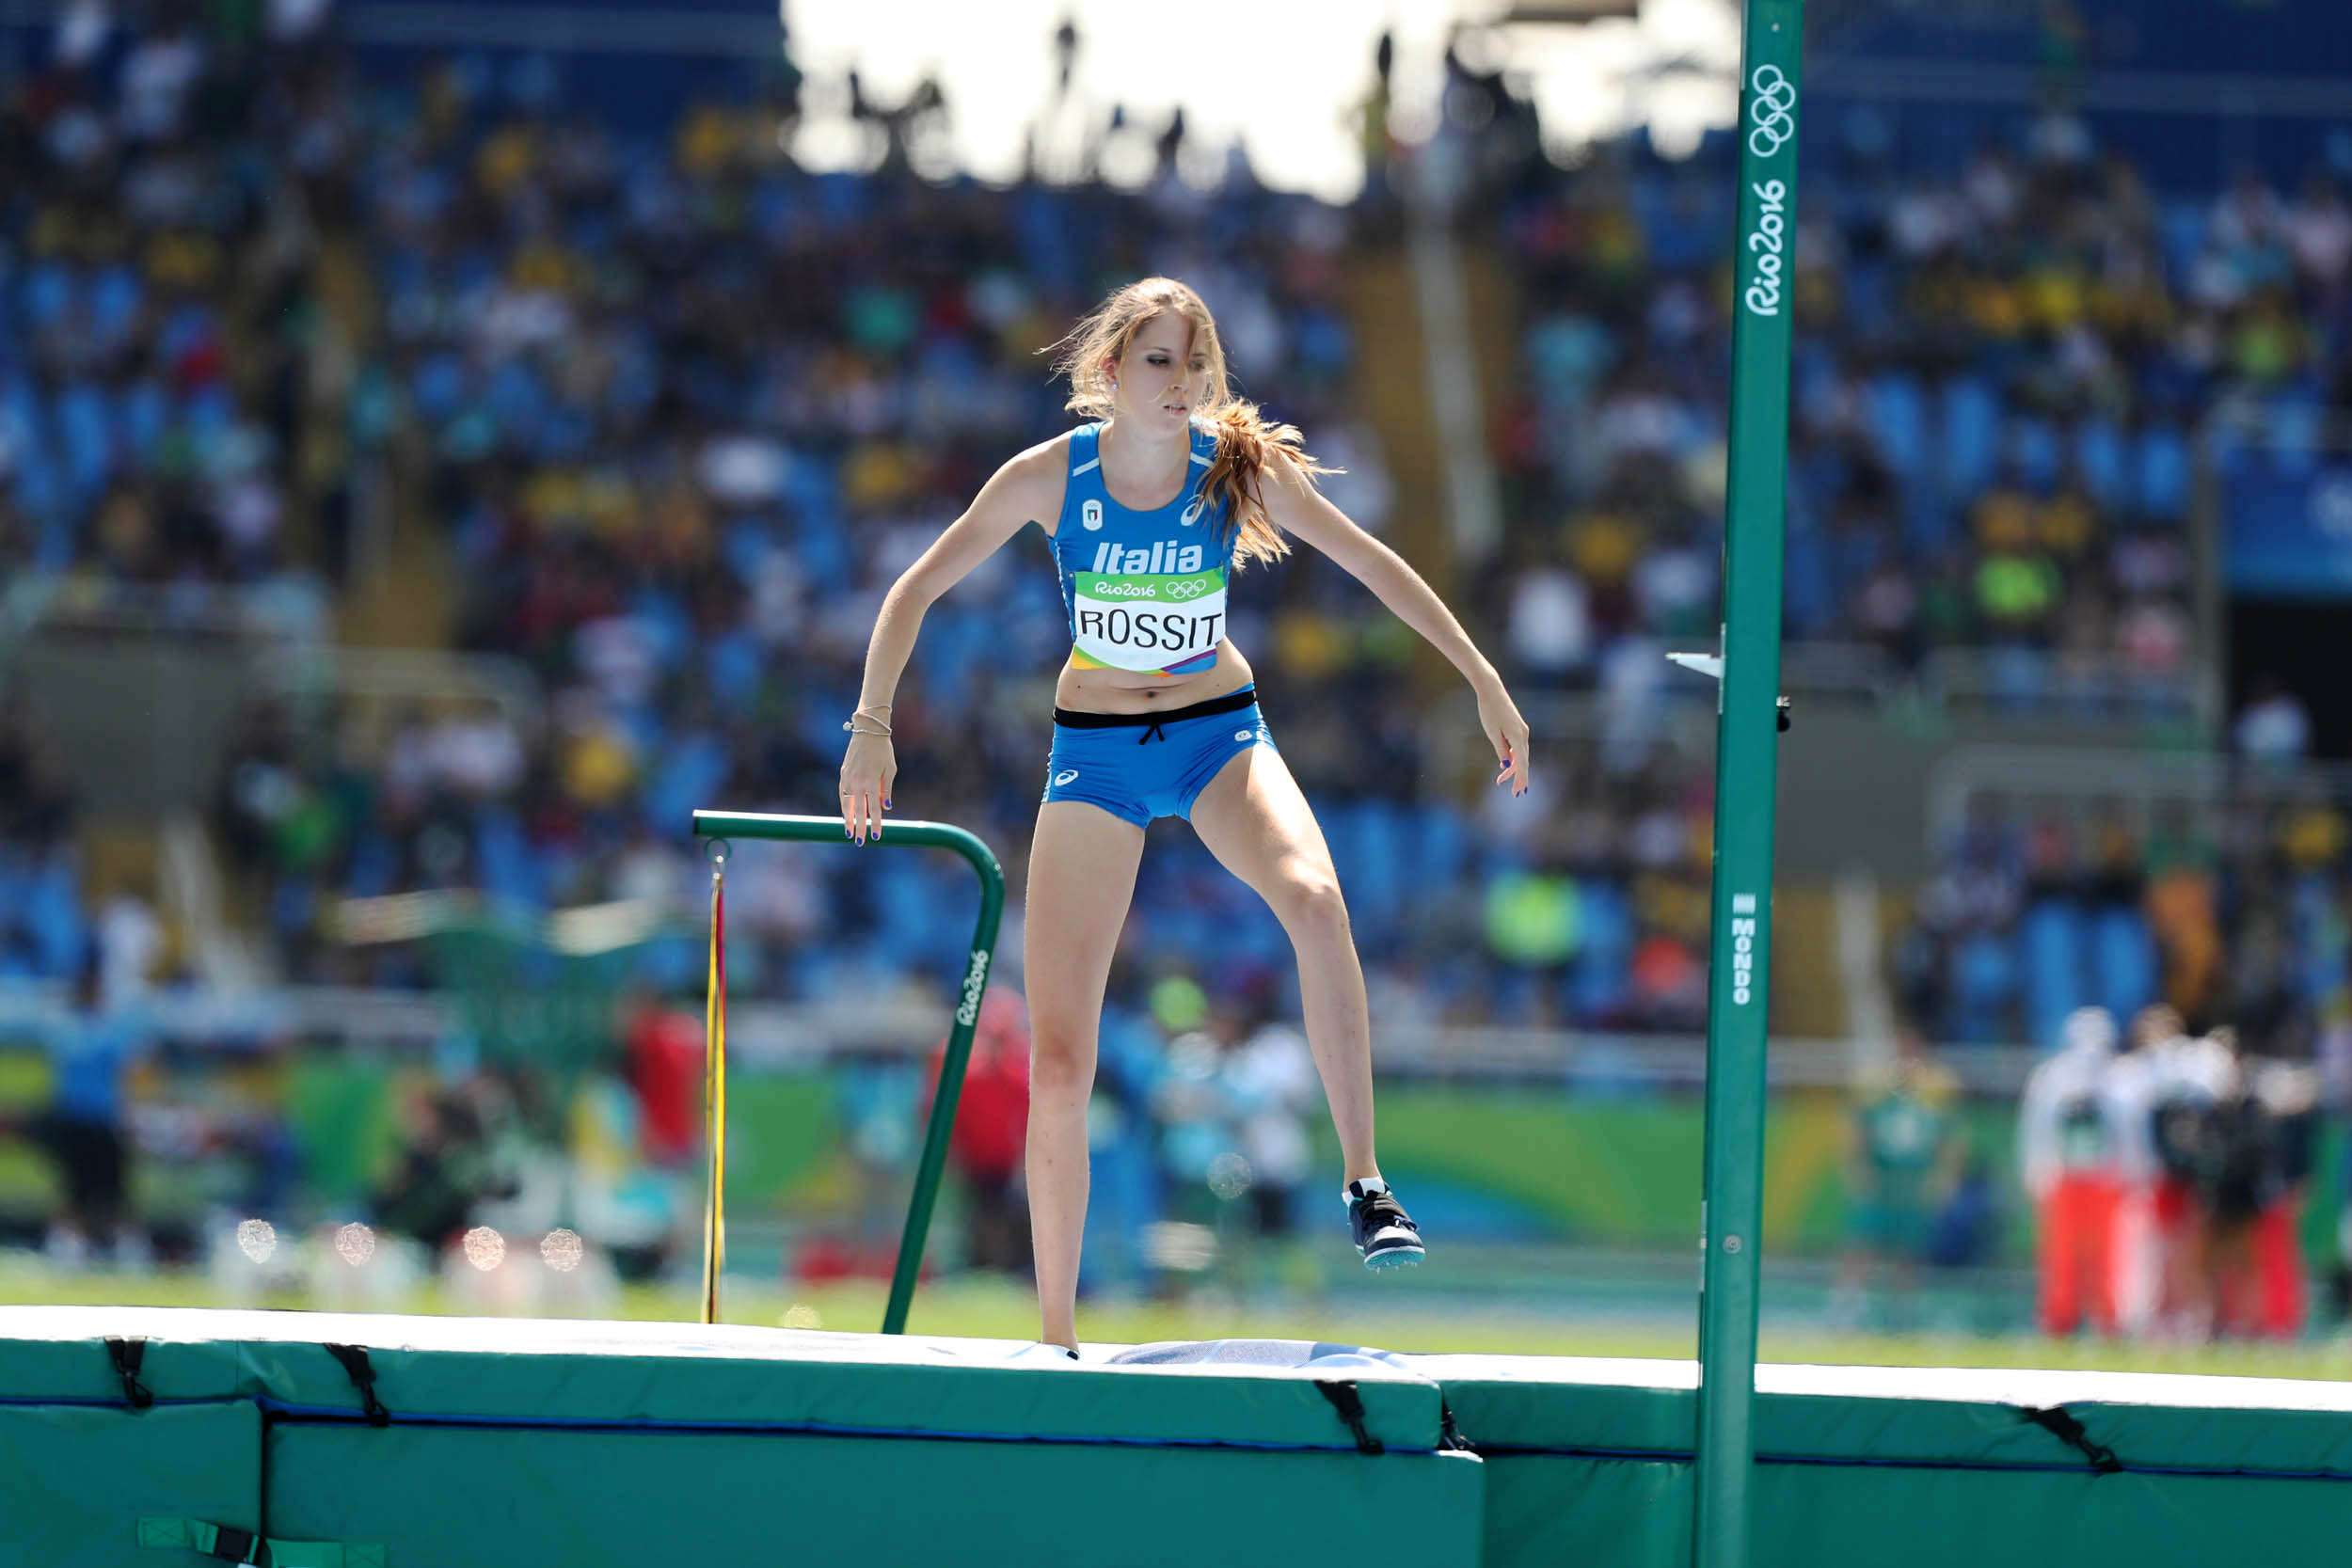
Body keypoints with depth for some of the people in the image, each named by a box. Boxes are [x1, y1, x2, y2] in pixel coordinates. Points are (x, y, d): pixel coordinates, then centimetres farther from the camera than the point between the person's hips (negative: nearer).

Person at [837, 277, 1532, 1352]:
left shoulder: (1240, 467, -12)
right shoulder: (1050, 476, -13)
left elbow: (1373, 564, -3)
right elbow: (915, 591, -5)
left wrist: (1484, 684, -5)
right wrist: (871, 726, -15)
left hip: (1219, 736, 0)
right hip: (1093, 750, 0)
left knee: (1314, 899, -35)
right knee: (1057, 1062, -5)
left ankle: (1363, 1180, -27)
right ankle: (1054, 1335, 7)